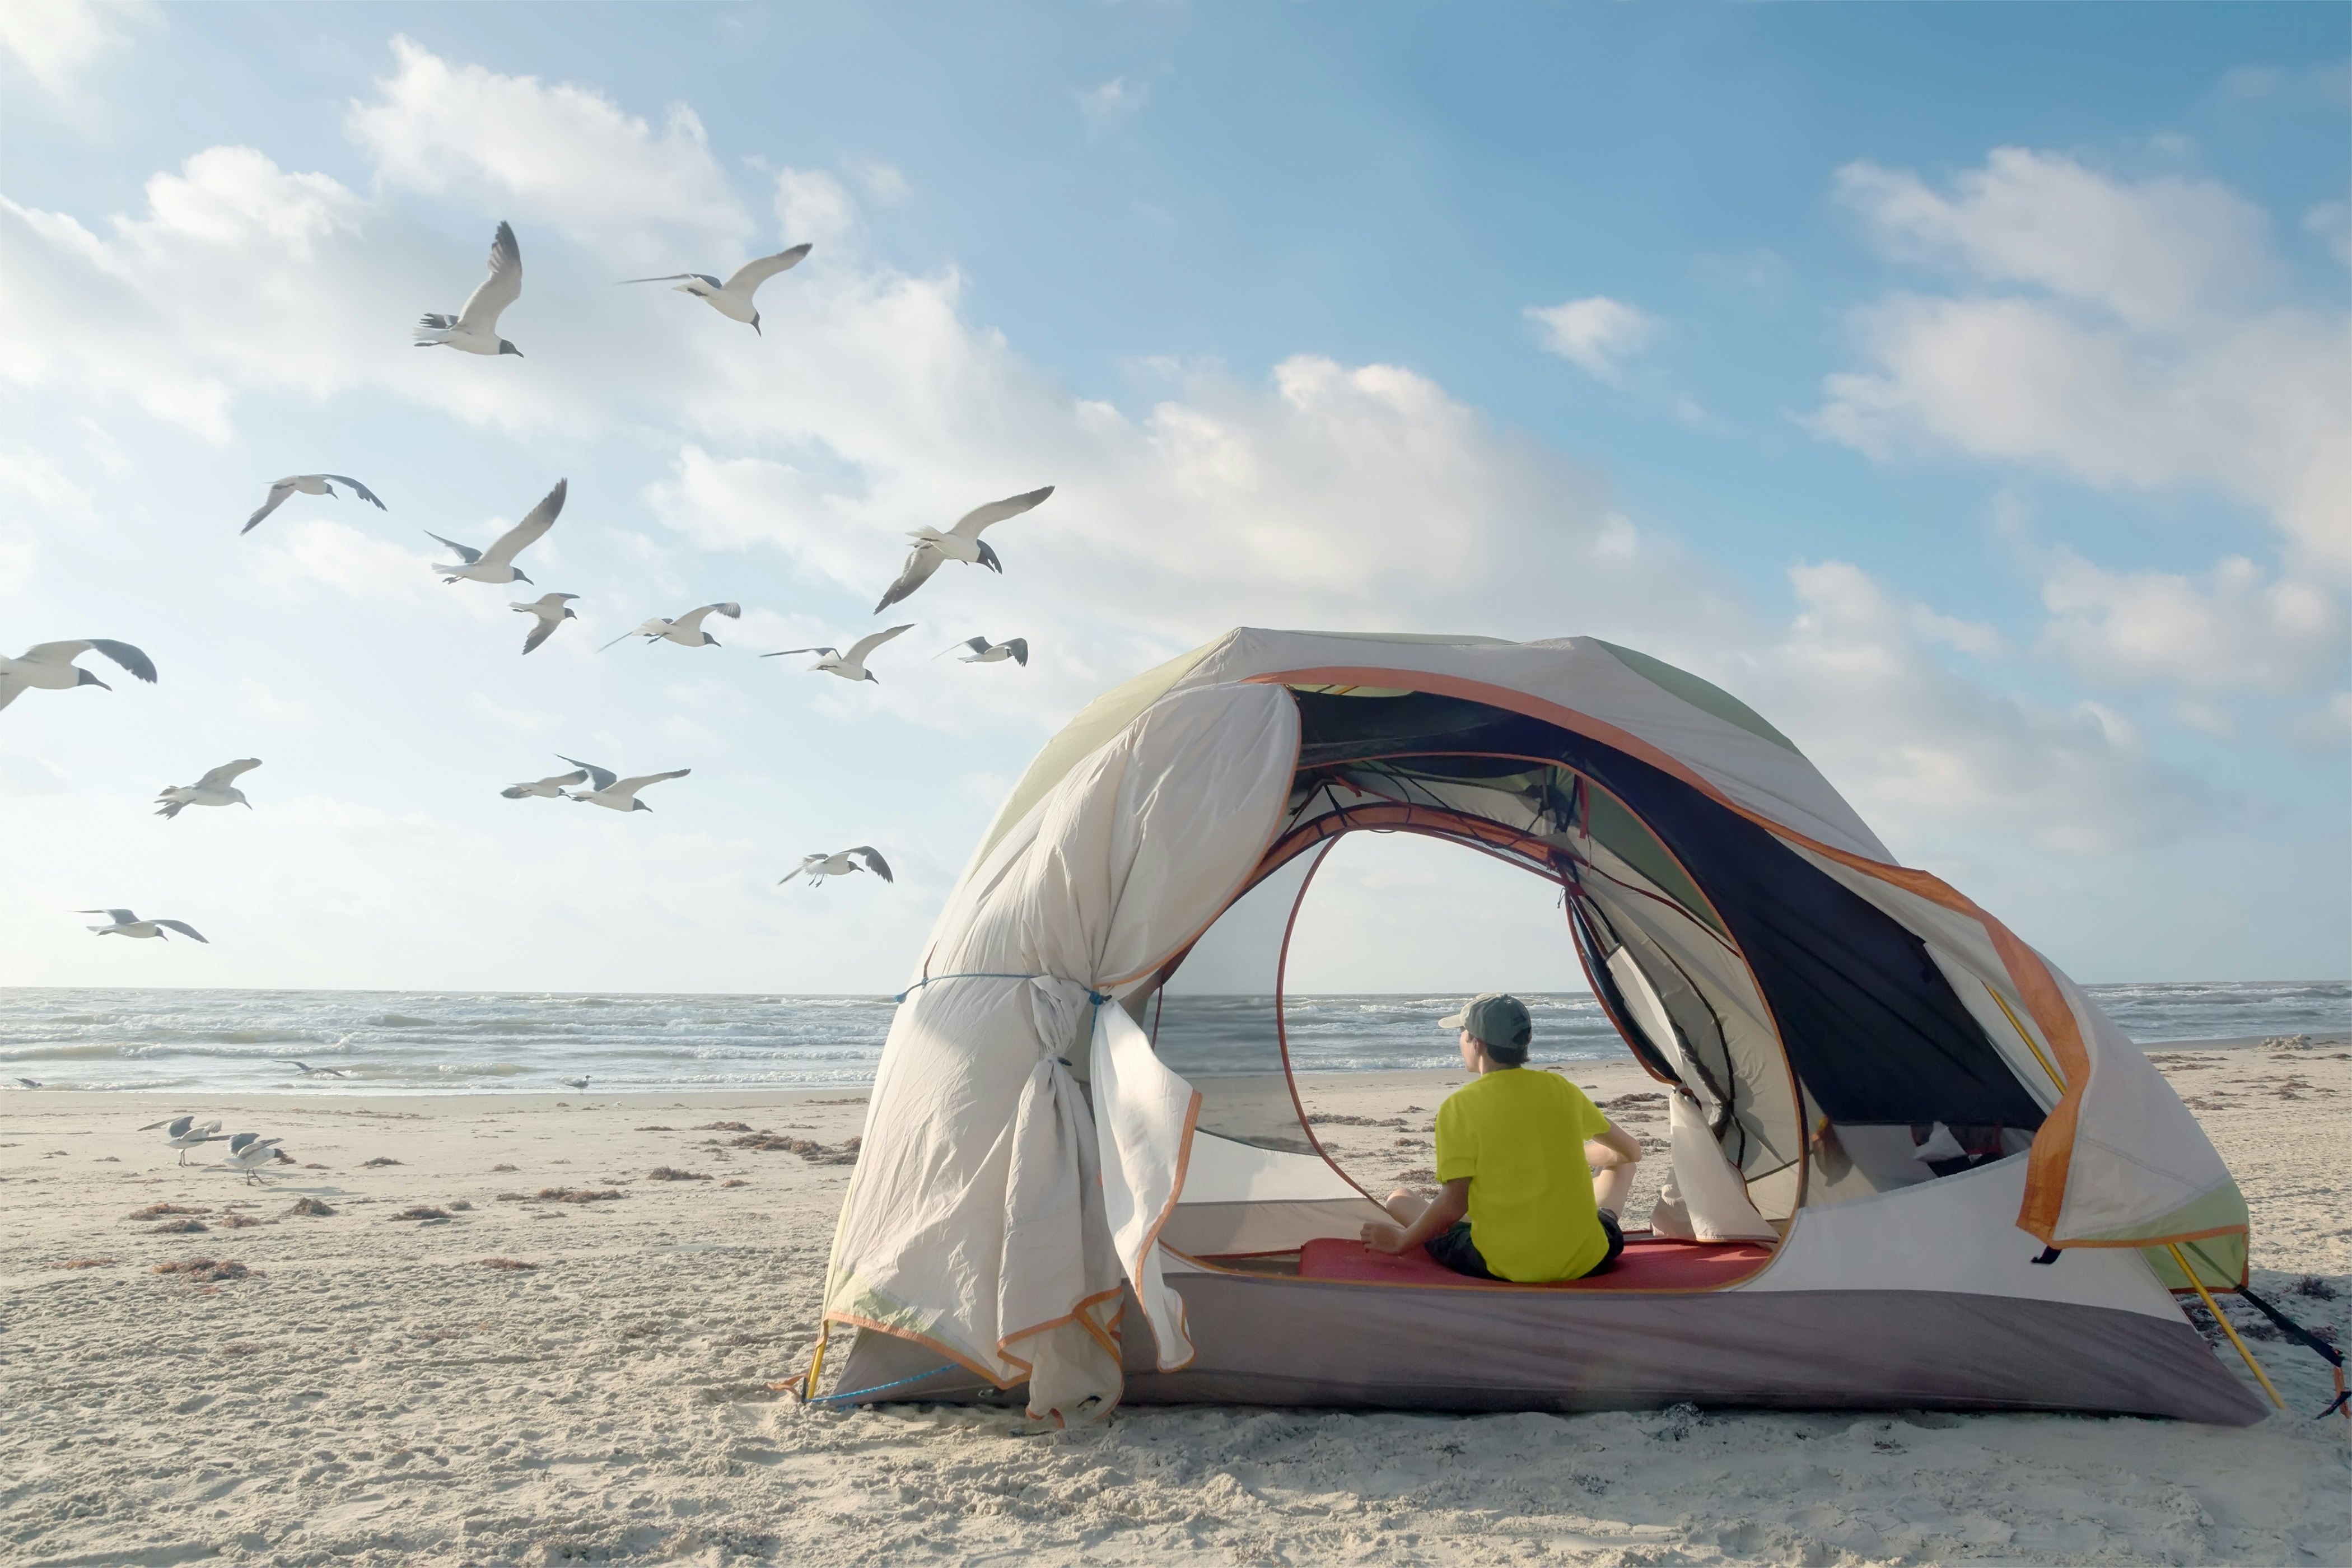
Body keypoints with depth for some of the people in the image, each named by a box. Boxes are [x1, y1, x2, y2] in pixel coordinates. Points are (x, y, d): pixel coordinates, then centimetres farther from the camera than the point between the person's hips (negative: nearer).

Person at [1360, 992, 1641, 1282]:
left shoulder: (1460, 1106, -9)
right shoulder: (1560, 1088, 3)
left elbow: (1454, 1204, -13)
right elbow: (1632, 1153, 14)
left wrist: (1401, 1242, 2)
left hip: (1503, 1267, -3)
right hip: (1585, 1262, 3)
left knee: (1399, 1199, 18)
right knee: (1622, 1166, 31)